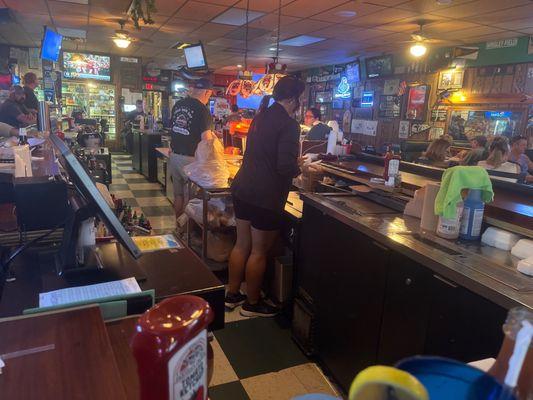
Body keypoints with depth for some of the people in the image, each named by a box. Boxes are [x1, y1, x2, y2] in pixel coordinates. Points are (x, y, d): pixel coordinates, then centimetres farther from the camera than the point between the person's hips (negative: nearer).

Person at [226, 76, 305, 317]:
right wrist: (301, 169, 0)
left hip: (242, 189, 8)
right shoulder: (289, 125, -15)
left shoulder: (262, 116, 11)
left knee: (242, 244, 18)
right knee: (259, 251, 6)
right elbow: (286, 166, -22)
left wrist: (296, 162, 24)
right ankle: (252, 304, 22)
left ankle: (232, 294, 31)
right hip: (265, 197, -8)